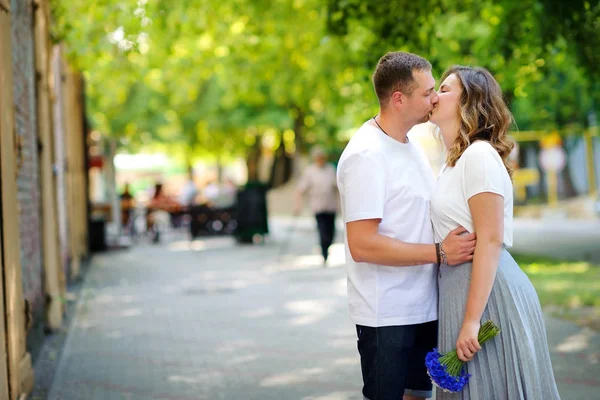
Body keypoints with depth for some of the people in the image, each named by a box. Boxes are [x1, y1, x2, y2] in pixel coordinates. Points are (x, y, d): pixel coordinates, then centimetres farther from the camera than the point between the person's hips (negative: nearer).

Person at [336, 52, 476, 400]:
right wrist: (439, 252, -22)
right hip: (386, 317, -8)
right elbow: (362, 246, -23)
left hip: (424, 307, 8)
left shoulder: (412, 146, 11)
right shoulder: (366, 155, -17)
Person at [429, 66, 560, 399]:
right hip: (459, 286, 9)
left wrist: (471, 320, -25)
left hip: (488, 293, -9)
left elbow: (490, 241, -21)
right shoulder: (456, 160, 15)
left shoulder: (480, 155, -14)